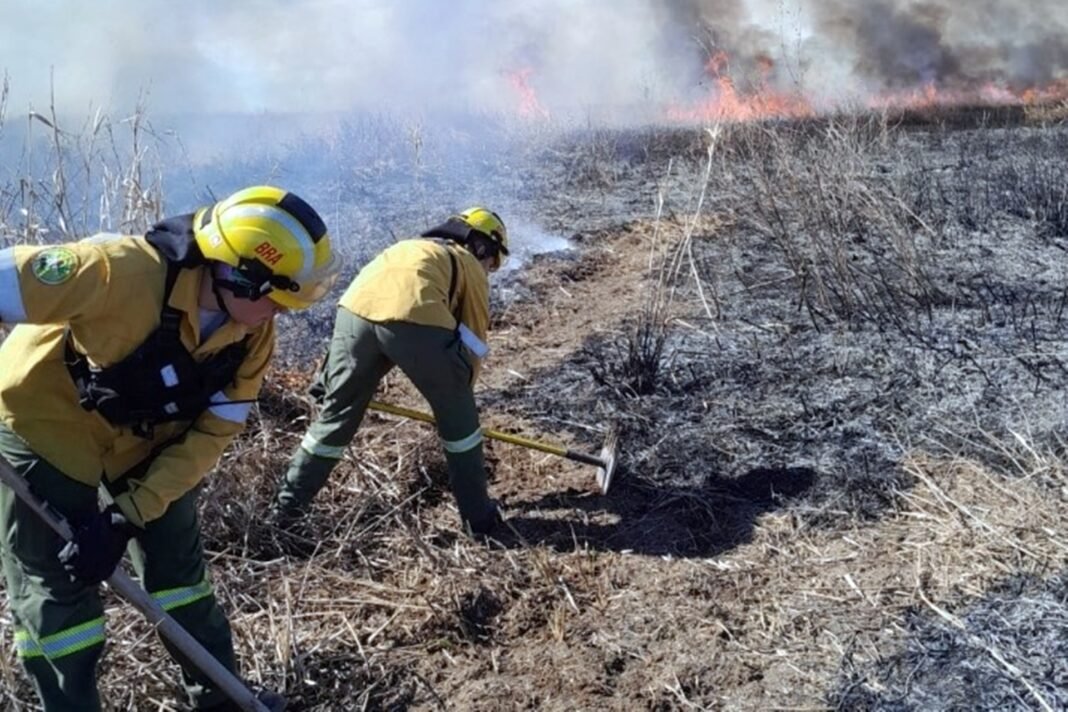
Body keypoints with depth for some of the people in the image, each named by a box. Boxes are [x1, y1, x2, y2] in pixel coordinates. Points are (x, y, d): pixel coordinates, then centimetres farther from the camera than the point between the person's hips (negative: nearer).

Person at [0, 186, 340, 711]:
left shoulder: (253, 335, -17)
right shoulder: (122, 272, -37)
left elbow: (210, 435, -13)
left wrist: (127, 517, -20)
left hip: (149, 437, 5)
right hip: (44, 425, -5)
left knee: (177, 563, 12)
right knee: (55, 589, 1)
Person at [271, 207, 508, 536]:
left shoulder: (411, 248, 41)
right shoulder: (470, 264, 26)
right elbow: (474, 339, 22)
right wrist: (461, 388, 36)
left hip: (355, 310, 5)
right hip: (416, 317, -4)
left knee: (336, 412, 21)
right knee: (457, 416, 16)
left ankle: (286, 505, 30)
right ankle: (479, 515, 24)